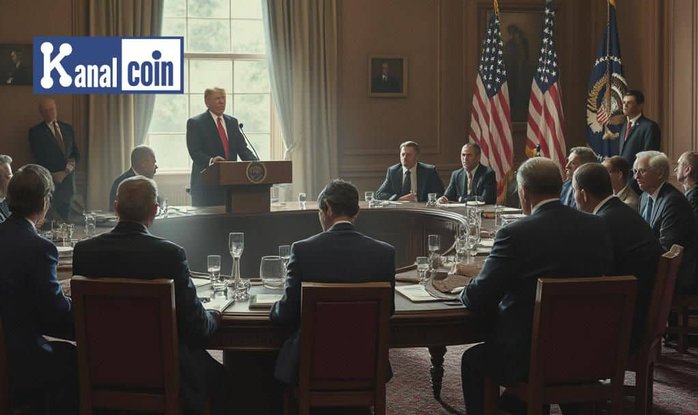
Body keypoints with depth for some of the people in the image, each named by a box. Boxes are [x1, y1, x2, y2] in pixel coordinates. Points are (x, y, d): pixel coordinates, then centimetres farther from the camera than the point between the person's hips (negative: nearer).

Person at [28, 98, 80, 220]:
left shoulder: (68, 128, 15)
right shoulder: (35, 132, 1)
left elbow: (76, 153, 15)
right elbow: (39, 159, -4)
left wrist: (72, 163, -5)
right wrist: (54, 175, -10)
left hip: (68, 181, 4)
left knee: (65, 217, 3)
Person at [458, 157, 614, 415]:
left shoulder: (516, 234, -18)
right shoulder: (599, 228, -3)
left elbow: (477, 299, -16)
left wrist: (467, 288, 9)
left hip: (526, 358, -5)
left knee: (472, 360, 23)